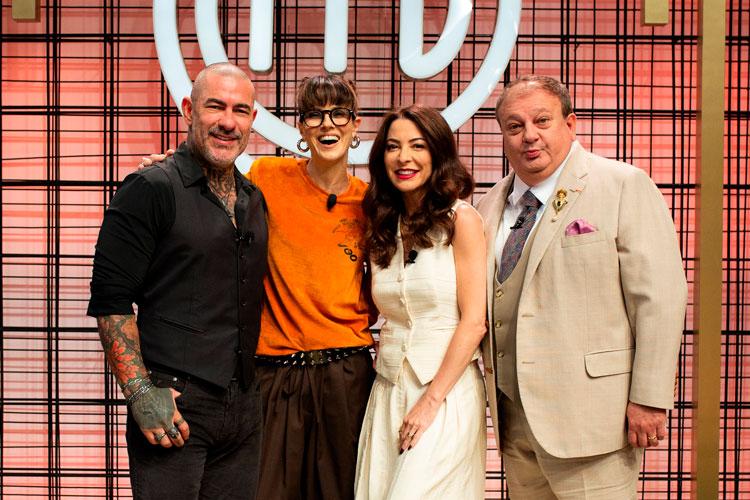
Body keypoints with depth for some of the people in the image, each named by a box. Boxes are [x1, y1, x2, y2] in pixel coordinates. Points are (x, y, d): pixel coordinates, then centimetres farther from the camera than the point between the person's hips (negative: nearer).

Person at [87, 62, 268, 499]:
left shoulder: (254, 200, 13)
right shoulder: (150, 190, -7)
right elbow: (110, 300, -11)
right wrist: (140, 392, -17)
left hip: (244, 408, 6)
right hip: (173, 406, -6)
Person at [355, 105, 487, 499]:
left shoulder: (460, 220, -7)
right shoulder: (383, 229, 10)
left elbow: (474, 322, -11)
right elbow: (389, 317, 12)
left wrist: (432, 400, -14)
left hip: (448, 392, -5)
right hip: (388, 392, 5)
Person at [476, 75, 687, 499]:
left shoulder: (624, 186, -6)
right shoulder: (491, 207, 13)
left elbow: (661, 297, -11)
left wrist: (649, 399, -14)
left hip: (588, 414, -6)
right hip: (513, 415, 6)